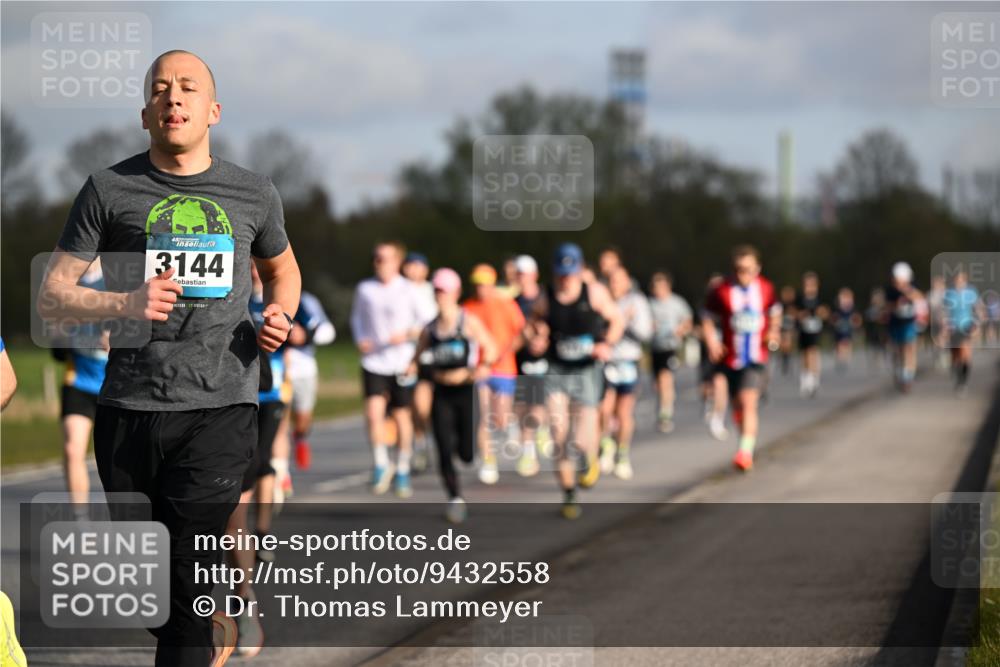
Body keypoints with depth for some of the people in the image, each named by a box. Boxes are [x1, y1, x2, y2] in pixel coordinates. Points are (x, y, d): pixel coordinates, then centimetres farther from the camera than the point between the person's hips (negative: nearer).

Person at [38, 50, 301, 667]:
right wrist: (125, 303, -16)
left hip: (220, 408, -1)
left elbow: (282, 268, 30)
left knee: (190, 571, -13)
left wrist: (279, 314, 7)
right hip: (130, 408, 1)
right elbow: (52, 296, 1)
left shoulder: (253, 194, 10)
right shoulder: (109, 190, 4)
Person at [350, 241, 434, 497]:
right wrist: (360, 340, 1)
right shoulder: (364, 289, 4)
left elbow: (427, 322, 1)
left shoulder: (408, 290, -3)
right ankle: (381, 464, 2)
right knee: (373, 412, -16)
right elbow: (356, 318, 19)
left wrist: (407, 335, -15)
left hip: (402, 363, -1)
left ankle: (402, 471, 21)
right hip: (373, 362, 1)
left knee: (402, 416, 6)